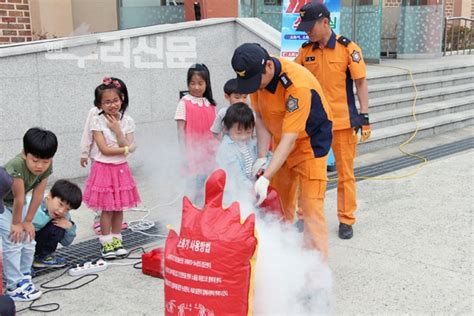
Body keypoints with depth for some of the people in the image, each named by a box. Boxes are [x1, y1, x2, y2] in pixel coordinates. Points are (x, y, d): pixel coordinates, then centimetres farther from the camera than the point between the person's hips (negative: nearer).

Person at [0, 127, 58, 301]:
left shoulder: (46, 167, -19)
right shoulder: (16, 166, -39)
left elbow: (38, 195, -12)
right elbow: (19, 197, -29)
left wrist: (27, 221, -8)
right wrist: (16, 223, -19)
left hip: (17, 204, 7)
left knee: (29, 240, 8)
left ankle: (24, 277, 23)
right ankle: (14, 287, -4)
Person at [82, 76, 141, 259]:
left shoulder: (127, 121, 0)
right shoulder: (97, 121, -9)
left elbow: (128, 147, -10)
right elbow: (105, 149, -15)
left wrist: (117, 129, -18)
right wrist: (125, 150, -11)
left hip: (121, 169, 3)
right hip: (104, 168, -3)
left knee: (119, 208, 10)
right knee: (106, 208, 2)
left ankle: (116, 240, 22)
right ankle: (106, 244, 13)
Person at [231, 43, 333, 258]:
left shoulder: (297, 84, -34)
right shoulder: (257, 75, -12)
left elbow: (289, 138, -33)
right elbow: (261, 117, -2)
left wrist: (265, 178, -36)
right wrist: (262, 157, -11)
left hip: (311, 141, -7)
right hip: (282, 142, 7)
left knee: (311, 205, -12)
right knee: (278, 202, 9)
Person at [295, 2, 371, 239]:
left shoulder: (348, 48, -7)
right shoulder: (306, 51, 4)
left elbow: (361, 83, -4)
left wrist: (364, 116, -8)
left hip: (343, 121, -3)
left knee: (345, 172, 6)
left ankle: (346, 220, 18)